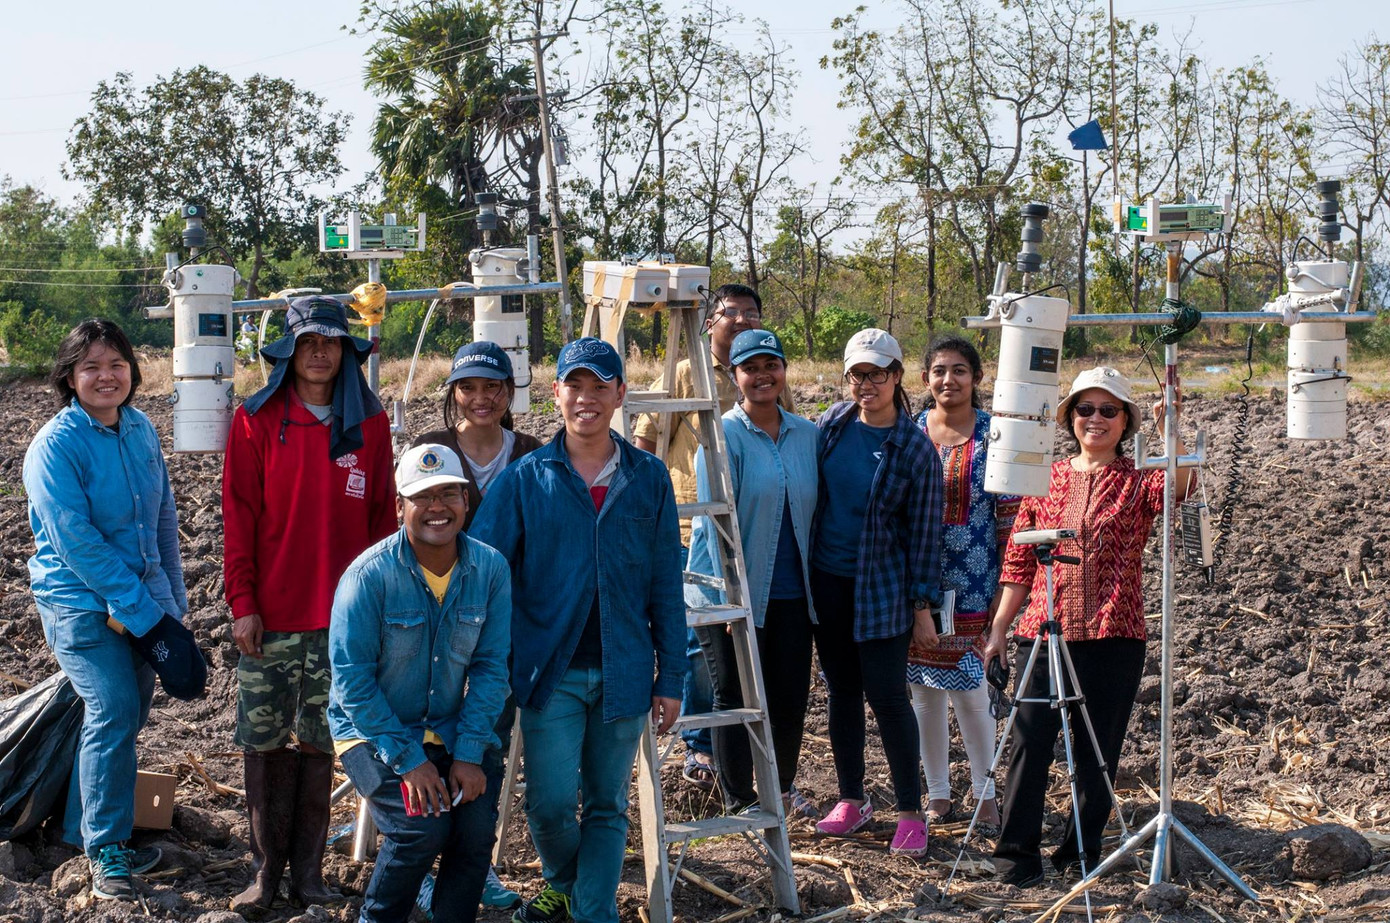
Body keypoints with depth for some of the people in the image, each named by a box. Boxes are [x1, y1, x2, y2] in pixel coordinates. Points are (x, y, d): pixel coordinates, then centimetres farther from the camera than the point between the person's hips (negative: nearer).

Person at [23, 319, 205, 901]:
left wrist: (172, 601, 9)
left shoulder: (140, 429, 4)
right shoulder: (56, 445, -15)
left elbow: (164, 517, 12)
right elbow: (75, 541, -19)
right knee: (113, 711, -12)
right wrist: (142, 611, -20)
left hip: (144, 596, 6)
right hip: (79, 601, -6)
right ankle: (107, 849, 2)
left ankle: (82, 827, 29)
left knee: (127, 712, 11)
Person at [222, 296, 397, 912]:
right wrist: (243, 602, -6)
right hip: (271, 613, -1)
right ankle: (268, 867, 14)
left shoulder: (369, 425, 5)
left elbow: (382, 518, 7)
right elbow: (238, 516, -1)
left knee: (318, 741, 6)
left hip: (339, 615, 1)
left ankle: (308, 869, 15)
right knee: (264, 739, 3)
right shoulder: (256, 420, 0)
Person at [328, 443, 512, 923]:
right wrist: (408, 759, -19)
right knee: (422, 827, -22)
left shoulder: (490, 569, -5)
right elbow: (352, 680, -16)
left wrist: (470, 754, -12)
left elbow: (491, 667, -2)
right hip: (373, 731, -3)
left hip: (449, 730, 3)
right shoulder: (370, 575, -17)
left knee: (476, 830, -17)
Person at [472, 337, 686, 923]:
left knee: (607, 807, 8)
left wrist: (671, 677, 3)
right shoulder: (525, 480, 0)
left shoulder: (648, 479, 4)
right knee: (550, 803, -4)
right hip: (552, 671, -1)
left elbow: (665, 587, 6)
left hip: (622, 673, 1)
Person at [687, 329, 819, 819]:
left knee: (791, 696, 11)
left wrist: (816, 582, 11)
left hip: (790, 593, 5)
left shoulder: (806, 434, 7)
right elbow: (715, 522, -12)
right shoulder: (724, 436, -9)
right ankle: (739, 802, 18)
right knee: (735, 698, 5)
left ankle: (783, 787, 32)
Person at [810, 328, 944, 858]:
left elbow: (924, 531, -8)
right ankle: (851, 799, 24)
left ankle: (910, 812, 6)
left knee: (887, 696, -5)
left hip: (883, 590, -4)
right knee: (842, 691, 12)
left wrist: (923, 606, -8)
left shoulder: (915, 449, -10)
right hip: (828, 580, 5)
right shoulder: (832, 425, 2)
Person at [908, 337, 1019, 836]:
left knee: (968, 689, -2)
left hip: (970, 585, -3)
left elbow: (1008, 514, -3)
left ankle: (986, 794, 14)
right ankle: (937, 793, 21)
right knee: (923, 690, 8)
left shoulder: (993, 436, -3)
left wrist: (1004, 586, -6)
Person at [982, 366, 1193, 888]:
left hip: (1113, 635, -1)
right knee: (1029, 741, -4)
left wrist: (1171, 434, -34)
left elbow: (1179, 485, -20)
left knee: (1098, 750, 6)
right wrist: (999, 627, 9)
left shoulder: (1137, 482, 4)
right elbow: (1020, 560, 13)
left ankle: (1081, 852, 19)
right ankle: (1016, 851, 5)